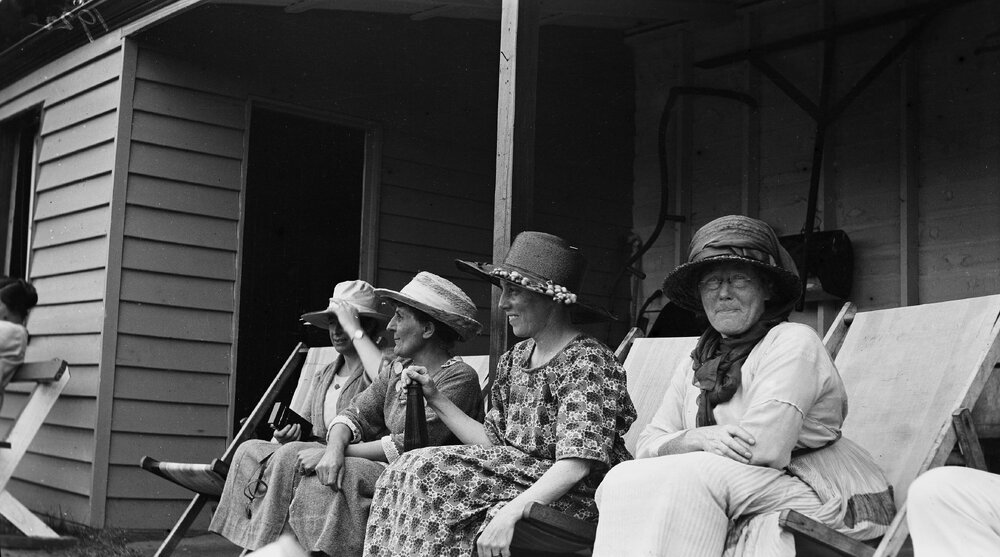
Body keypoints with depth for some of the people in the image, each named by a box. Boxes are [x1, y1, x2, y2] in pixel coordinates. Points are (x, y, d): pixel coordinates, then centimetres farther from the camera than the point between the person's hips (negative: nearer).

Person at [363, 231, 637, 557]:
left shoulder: (585, 363, -13)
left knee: (431, 474, -20)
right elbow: (492, 442, 12)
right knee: (411, 471, -12)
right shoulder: (514, 359, 12)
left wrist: (511, 513, -29)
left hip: (573, 499, -7)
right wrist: (436, 400, 8)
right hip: (516, 482, 8)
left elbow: (576, 464, -21)